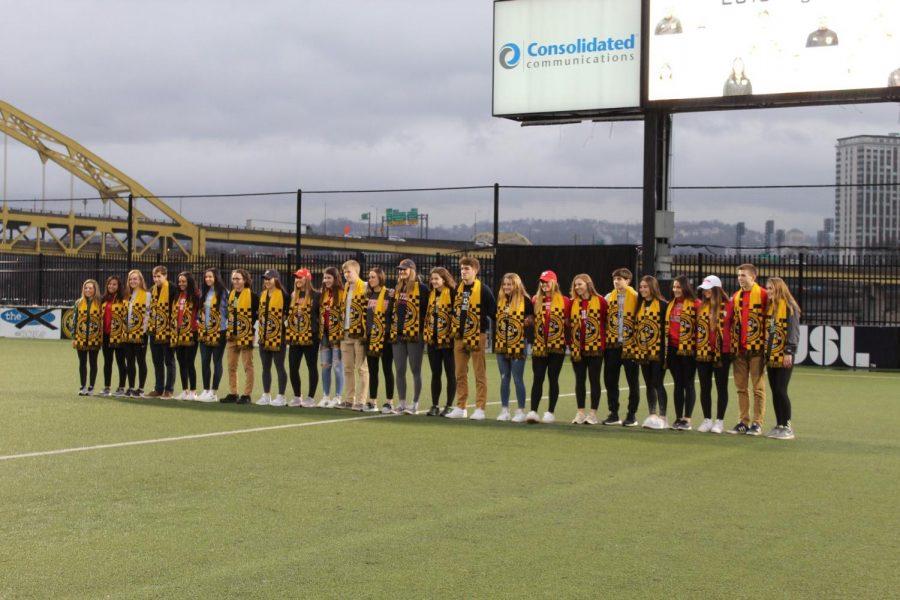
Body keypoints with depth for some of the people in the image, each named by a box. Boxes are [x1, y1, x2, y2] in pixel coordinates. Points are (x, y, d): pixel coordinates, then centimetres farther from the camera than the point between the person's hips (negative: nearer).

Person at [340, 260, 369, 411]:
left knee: (361, 368, -4)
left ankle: (361, 401, -3)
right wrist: (341, 330, 16)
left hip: (359, 334, -8)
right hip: (346, 333, 8)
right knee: (348, 368, 10)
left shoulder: (365, 288, -7)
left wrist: (365, 332, -15)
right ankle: (350, 400, 16)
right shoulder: (345, 289, 16)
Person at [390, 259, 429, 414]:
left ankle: (415, 404, 4)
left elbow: (426, 311, -8)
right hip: (398, 335, 7)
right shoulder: (398, 289, 17)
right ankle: (402, 403, 14)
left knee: (415, 371, 0)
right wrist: (392, 330, 16)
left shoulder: (421, 288, -5)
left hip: (414, 335, -7)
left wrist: (423, 331, -11)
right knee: (400, 371, 7)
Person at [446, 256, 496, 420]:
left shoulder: (483, 289, -7)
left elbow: (493, 311, -7)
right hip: (459, 336, 6)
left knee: (480, 374, -2)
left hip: (477, 336, -6)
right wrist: (456, 328, 12)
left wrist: (482, 324, -9)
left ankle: (480, 409, 1)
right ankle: (461, 408, 16)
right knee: (460, 374, 9)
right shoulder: (457, 289, 11)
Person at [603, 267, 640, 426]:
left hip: (630, 346, -5)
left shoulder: (636, 298, -5)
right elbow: (603, 319, 15)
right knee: (610, 381, 7)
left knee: (633, 382, 3)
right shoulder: (609, 298, 9)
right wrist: (605, 339, 7)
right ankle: (614, 414, 16)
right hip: (612, 345, 5)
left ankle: (632, 415, 10)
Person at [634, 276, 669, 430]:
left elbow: (667, 328, -10)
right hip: (643, 351, 7)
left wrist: (665, 351, -15)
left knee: (657, 383, -7)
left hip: (657, 351, -7)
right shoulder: (640, 306, 14)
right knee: (649, 385, 9)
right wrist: (635, 348, 13)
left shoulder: (663, 305, -7)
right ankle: (652, 416, 14)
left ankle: (662, 417, -3)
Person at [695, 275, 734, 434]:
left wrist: (732, 346, -3)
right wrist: (695, 344, 6)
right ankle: (707, 420, 16)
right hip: (703, 352, 4)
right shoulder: (700, 306, 8)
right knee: (705, 387, 7)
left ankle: (720, 421, 9)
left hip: (722, 352, -4)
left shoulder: (728, 306, -4)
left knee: (721, 387, 4)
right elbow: (696, 326, 14)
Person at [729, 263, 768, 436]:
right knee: (741, 387, 9)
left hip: (756, 349, -6)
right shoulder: (736, 297, 14)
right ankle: (744, 422, 15)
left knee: (758, 387, 0)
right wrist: (731, 345, 13)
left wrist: (767, 345, -10)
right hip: (738, 349, 6)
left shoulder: (763, 295, -6)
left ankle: (757, 423, 3)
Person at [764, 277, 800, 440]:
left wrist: (789, 352, -19)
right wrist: (764, 352, 14)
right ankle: (779, 425, 15)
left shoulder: (790, 306, -8)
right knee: (775, 392, 9)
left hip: (783, 357, -7)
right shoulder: (769, 306, 15)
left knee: (781, 391, -9)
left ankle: (787, 427, -1)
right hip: (771, 356, 7)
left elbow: (794, 331, -13)